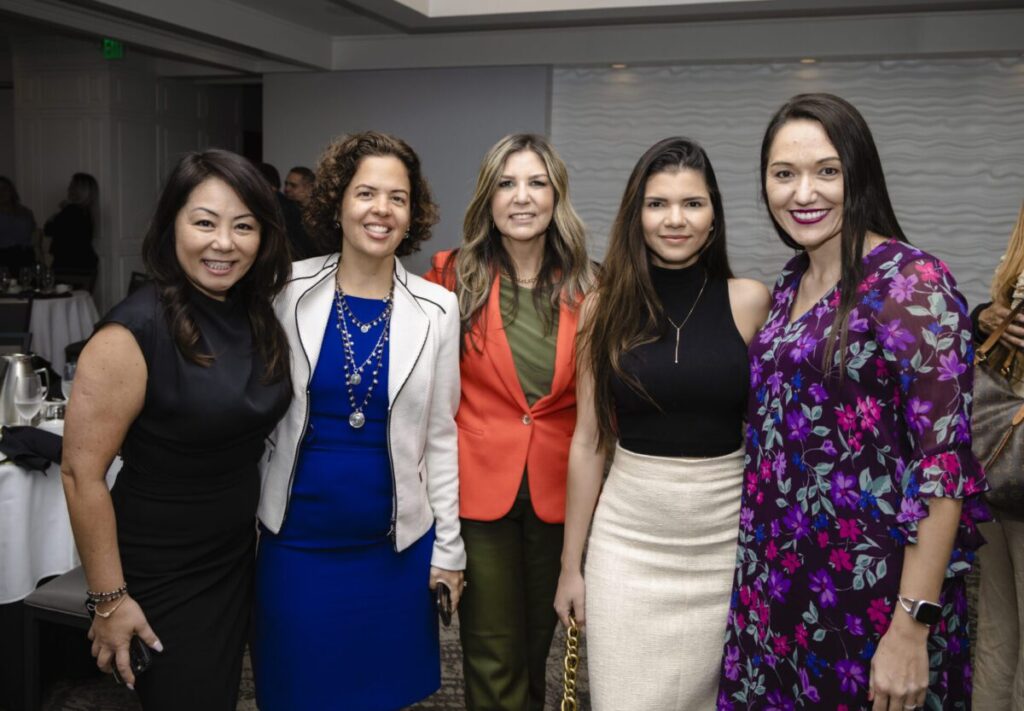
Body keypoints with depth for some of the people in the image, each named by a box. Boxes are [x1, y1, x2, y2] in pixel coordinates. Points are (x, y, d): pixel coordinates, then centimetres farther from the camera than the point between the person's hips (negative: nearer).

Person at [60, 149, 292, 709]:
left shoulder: (259, 316, -2)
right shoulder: (133, 334, -22)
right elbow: (82, 473, -19)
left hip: (238, 558, 6)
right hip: (161, 578, -6)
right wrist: (110, 600, -15)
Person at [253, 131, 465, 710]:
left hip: (395, 543, 0)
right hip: (297, 537, 0)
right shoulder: (290, 290, -5)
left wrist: (448, 547, 3)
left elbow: (440, 436, 1)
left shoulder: (436, 309, -4)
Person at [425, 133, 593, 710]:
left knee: (537, 640, 19)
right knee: (494, 656, 5)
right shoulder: (455, 277, -6)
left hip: (558, 489, 2)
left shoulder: (588, 288, -2)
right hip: (479, 485, -2)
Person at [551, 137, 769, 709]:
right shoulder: (605, 308, -1)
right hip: (627, 537, 0)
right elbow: (588, 443, 3)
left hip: (726, 536, 0)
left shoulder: (750, 301, -3)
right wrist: (571, 563, 5)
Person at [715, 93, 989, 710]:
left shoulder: (913, 283, -15)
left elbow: (944, 460, -19)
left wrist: (913, 627, -21)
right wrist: (762, 570, 12)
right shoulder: (791, 286, 7)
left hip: (870, 590, -6)